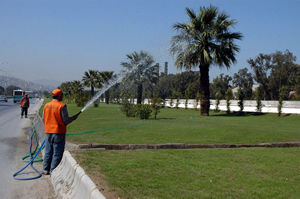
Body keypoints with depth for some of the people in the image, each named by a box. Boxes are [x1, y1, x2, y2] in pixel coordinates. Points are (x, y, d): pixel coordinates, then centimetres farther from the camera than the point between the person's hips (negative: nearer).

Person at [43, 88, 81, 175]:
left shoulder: (46, 105, 5)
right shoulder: (62, 106, -14)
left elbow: (44, 119, 11)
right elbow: (66, 120, -13)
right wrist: (74, 117, 4)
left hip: (48, 132, 6)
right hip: (58, 132, -6)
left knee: (48, 152, 15)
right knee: (57, 153, 2)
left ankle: (46, 170, 20)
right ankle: (53, 171, 5)